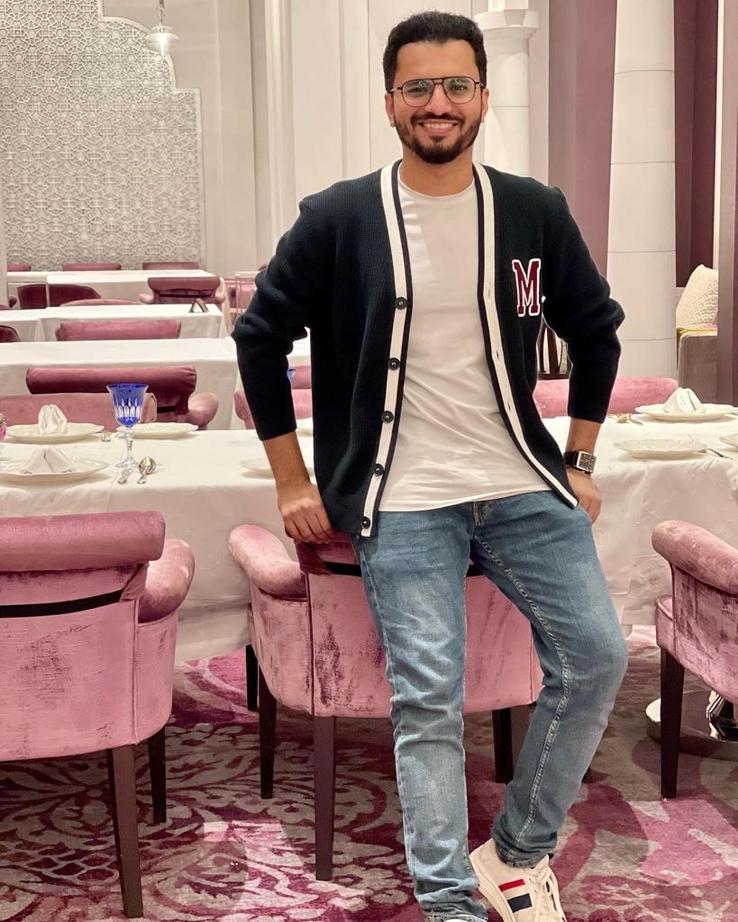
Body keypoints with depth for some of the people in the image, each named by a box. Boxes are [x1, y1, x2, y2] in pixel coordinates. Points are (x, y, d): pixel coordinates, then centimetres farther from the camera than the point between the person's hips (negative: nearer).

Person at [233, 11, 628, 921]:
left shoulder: (535, 212, 3)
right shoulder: (336, 220, -3)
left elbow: (596, 330, 16)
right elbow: (260, 337, 5)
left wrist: (579, 464, 12)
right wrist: (292, 482, 3)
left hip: (523, 485, 3)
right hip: (401, 502, -3)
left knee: (597, 657, -8)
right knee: (428, 696, -14)